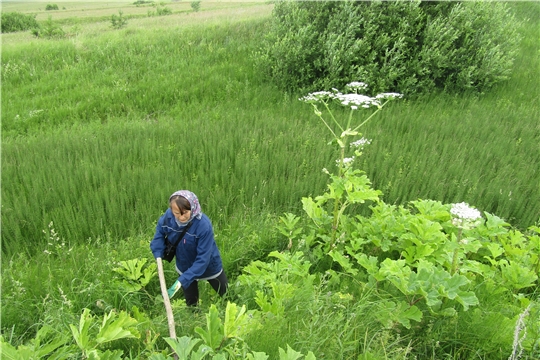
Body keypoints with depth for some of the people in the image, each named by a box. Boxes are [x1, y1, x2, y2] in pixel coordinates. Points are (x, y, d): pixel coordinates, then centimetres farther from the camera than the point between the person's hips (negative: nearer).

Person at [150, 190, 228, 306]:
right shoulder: (168, 216, -25)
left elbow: (203, 259, -34)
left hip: (208, 266, -3)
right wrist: (158, 254, -19)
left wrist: (182, 280, -39)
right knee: (191, 302, 24)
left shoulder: (203, 225, -39)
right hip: (184, 267, 3)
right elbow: (160, 232, -3)